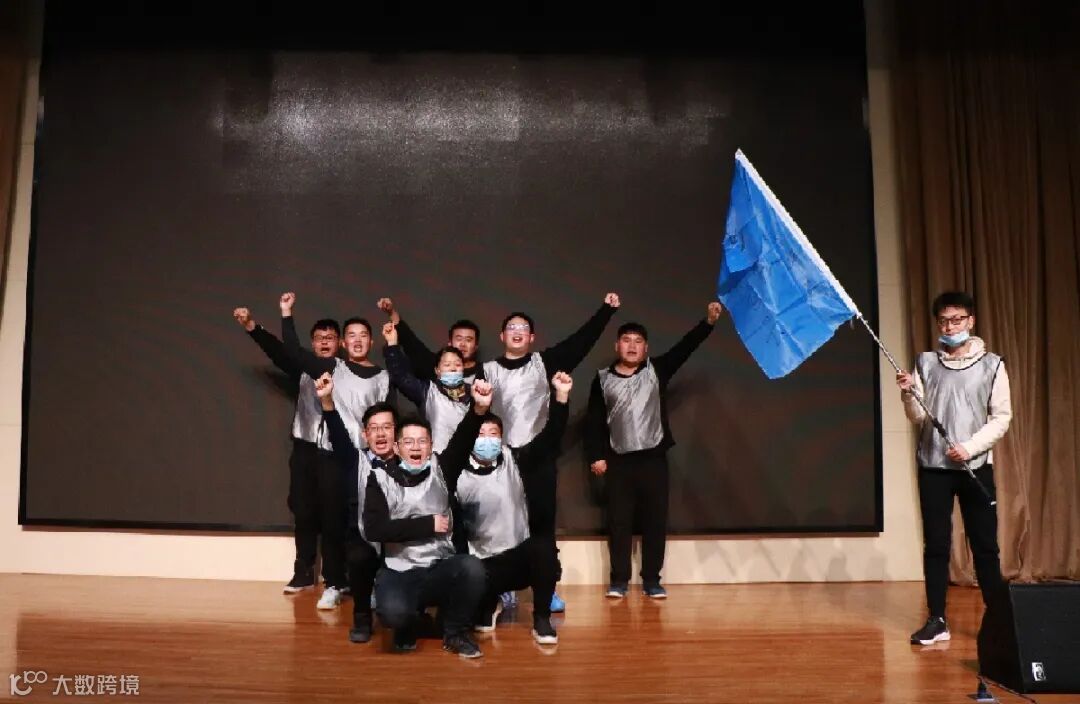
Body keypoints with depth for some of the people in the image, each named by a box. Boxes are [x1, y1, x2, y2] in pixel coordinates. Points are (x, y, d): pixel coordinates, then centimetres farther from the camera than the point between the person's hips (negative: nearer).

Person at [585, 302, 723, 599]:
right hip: (619, 461, 0)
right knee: (619, 521, 3)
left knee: (655, 521, 5)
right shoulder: (603, 379, 4)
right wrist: (596, 456, -3)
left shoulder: (657, 370, 5)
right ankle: (619, 580, 14)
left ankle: (651, 580, 16)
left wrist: (708, 321, -18)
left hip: (653, 458, 1)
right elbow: (593, 421, 4)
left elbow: (685, 347, -6)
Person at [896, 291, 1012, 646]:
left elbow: (1001, 417, 0)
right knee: (935, 545, 4)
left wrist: (970, 447, -13)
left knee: (985, 545, 3)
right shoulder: (925, 362, 7)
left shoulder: (991, 364, 2)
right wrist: (908, 394, -16)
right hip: (933, 466, 1)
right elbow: (919, 418, 3)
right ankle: (937, 620, 10)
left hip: (976, 466, -1)